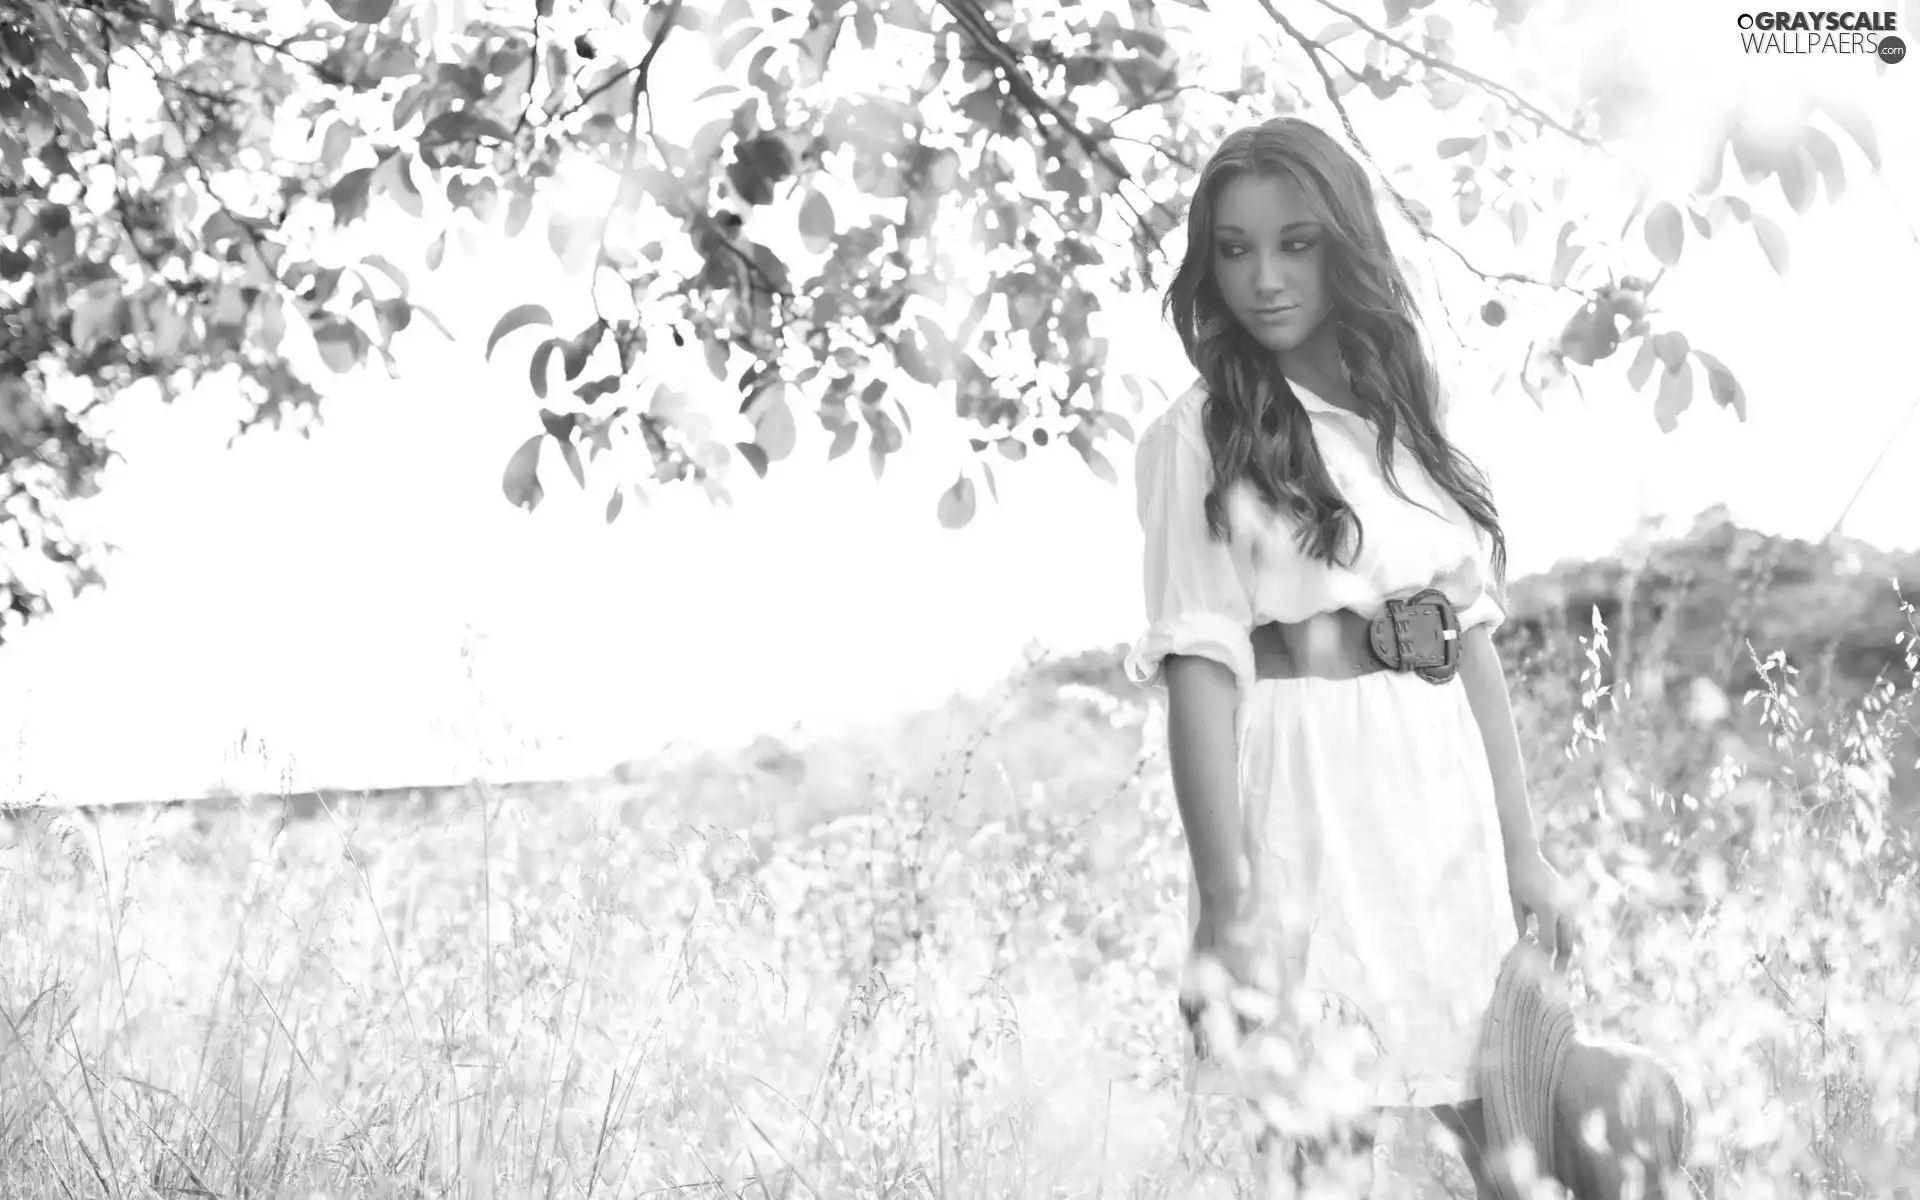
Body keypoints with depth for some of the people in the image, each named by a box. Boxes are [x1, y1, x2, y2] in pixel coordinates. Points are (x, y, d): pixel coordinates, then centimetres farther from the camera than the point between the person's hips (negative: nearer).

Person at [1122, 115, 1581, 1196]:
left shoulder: (1409, 417, 12)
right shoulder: (1202, 438, -5)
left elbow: (1476, 645, 12)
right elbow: (1202, 674, -11)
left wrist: (1526, 856, 10)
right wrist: (1227, 908, -17)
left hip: (1449, 792, 6)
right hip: (1311, 797, -6)